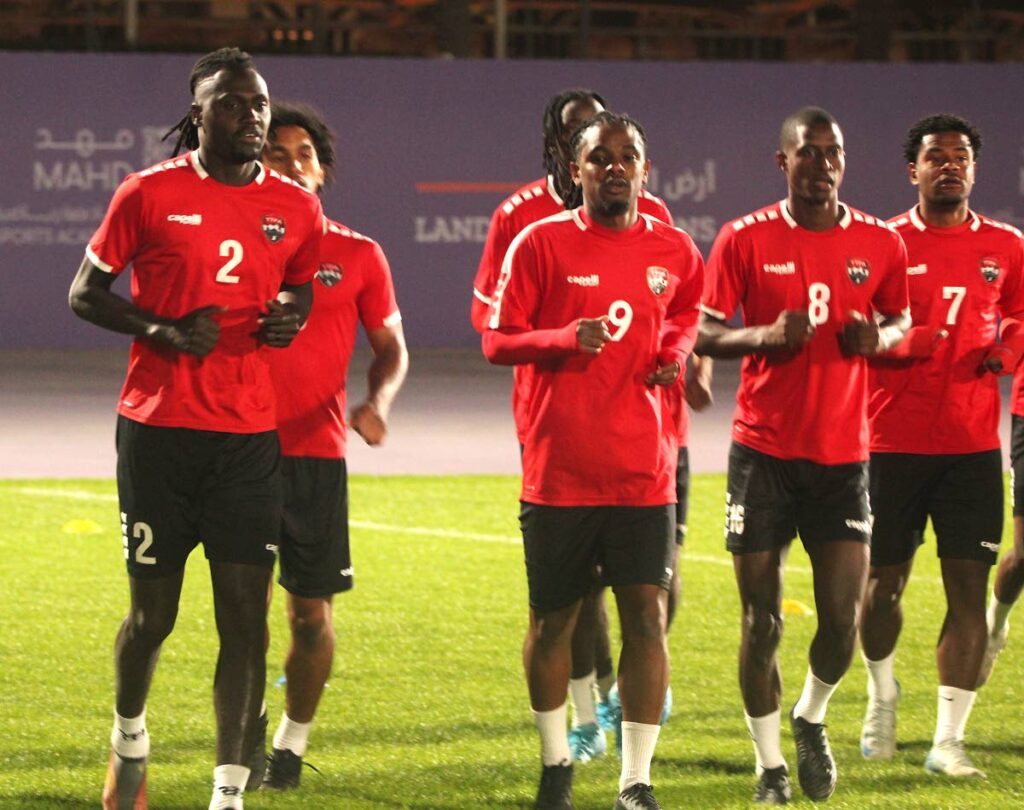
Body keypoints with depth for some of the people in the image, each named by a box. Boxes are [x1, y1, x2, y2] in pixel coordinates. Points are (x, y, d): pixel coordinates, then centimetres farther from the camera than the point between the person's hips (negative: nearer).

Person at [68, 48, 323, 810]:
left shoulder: (296, 209, 6)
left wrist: (291, 317, -2)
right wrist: (161, 329, -14)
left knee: (245, 610, -5)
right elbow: (86, 291, 2)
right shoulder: (150, 194, -3)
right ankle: (129, 736, 35)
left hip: (249, 435, 2)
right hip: (158, 428, -2)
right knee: (153, 611, 5)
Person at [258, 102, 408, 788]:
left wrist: (378, 402, -7)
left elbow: (391, 348, 12)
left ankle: (293, 741, 17)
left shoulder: (357, 257, 6)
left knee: (311, 611, 2)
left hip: (317, 451, 0)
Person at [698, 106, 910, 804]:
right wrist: (764, 336, -18)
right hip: (764, 451, -1)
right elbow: (704, 332, 1)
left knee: (843, 619, -4)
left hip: (844, 452, 2)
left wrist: (880, 336, -5)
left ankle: (811, 719, 27)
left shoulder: (880, 244, 3)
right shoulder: (746, 240, -3)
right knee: (762, 619, 1)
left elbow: (901, 320, 18)